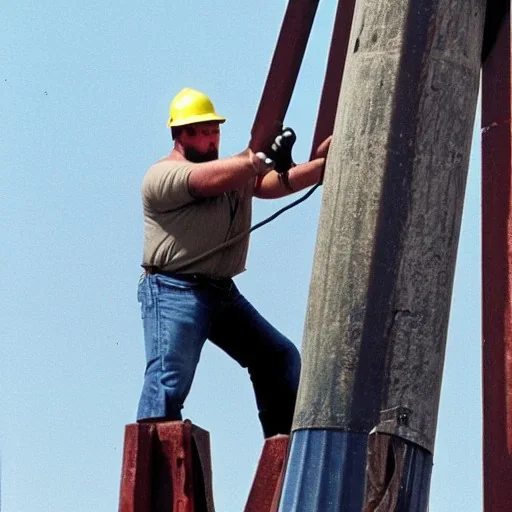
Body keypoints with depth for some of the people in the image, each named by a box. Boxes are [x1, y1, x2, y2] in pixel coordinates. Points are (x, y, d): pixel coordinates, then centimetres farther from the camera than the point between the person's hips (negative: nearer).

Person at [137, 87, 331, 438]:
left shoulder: (236, 172, 16)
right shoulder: (163, 176, -8)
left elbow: (275, 184, 1)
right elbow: (211, 179, -24)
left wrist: (324, 164, -14)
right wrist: (264, 157, -24)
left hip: (224, 292, 9)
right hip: (175, 292, -8)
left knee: (281, 357, 12)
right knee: (169, 381, -18)